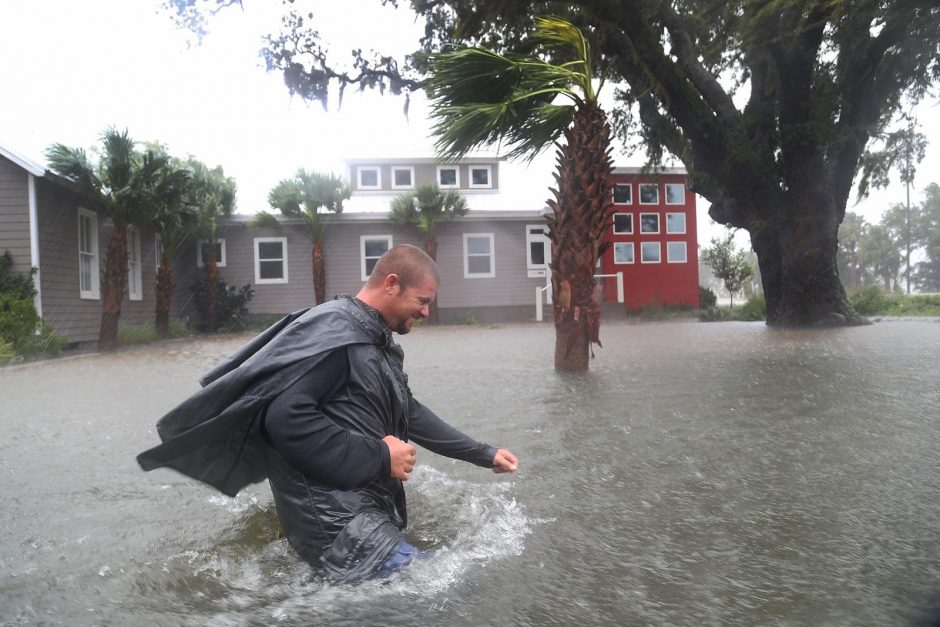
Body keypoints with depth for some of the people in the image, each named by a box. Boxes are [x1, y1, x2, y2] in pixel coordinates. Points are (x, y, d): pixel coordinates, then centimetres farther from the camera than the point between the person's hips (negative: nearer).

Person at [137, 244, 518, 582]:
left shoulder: (377, 344, 16)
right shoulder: (332, 330, -17)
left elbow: (410, 414, 23)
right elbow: (284, 418, -28)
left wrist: (484, 454, 22)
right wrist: (380, 456, -20)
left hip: (366, 510, 10)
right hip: (335, 520, -10)